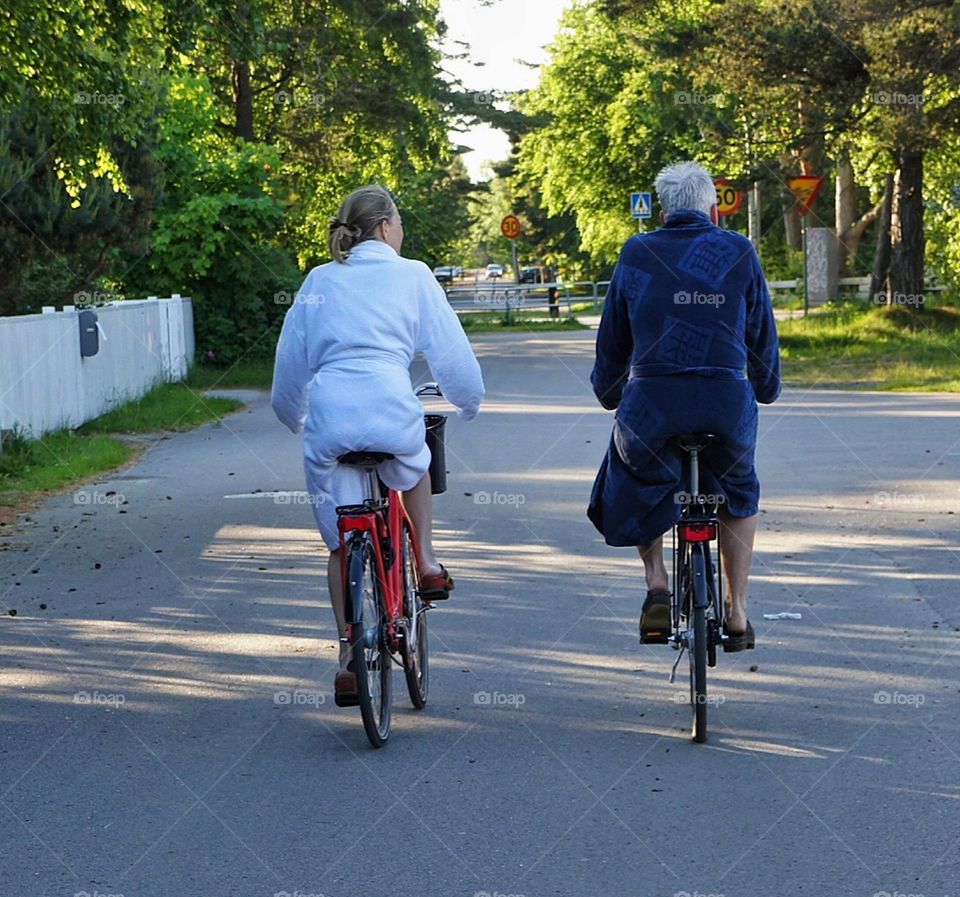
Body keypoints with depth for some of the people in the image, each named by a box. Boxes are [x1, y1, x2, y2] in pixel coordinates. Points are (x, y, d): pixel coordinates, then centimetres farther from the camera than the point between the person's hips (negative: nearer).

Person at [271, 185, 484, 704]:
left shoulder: (319, 281, 20)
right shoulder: (411, 275, 11)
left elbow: (291, 360, 24)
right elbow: (449, 349, 12)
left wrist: (295, 419, 39)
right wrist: (468, 403, 29)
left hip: (328, 414, 2)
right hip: (390, 408, -2)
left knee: (341, 543, 13)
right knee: (414, 467, 35)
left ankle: (349, 653, 11)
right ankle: (425, 563, 27)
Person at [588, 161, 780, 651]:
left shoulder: (636, 255, 9)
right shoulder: (740, 252, 8)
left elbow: (612, 340, 17)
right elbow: (762, 335, 16)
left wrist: (607, 392, 35)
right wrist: (766, 389, 34)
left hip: (651, 403, 0)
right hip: (728, 404, 0)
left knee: (637, 477, 33)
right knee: (739, 491, 30)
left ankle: (657, 584, 17)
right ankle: (737, 611, 25)